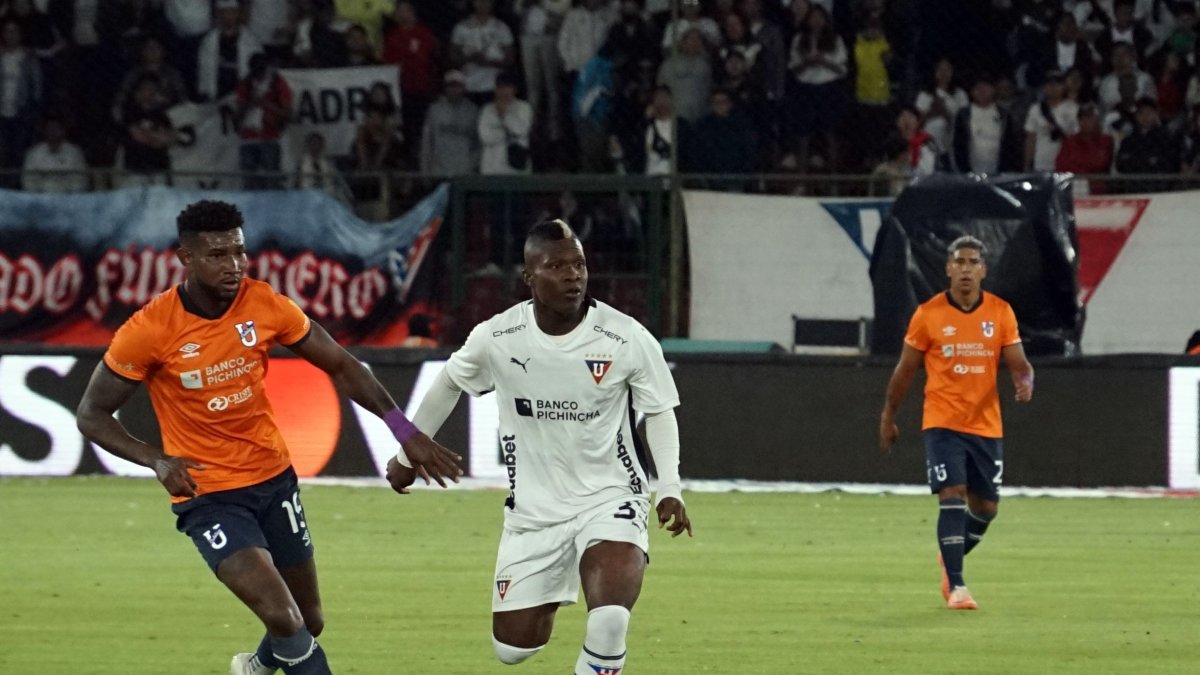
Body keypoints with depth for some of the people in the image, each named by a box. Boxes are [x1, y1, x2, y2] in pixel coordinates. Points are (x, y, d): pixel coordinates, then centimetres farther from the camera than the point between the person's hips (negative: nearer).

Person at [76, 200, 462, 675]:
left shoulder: (265, 306, -9)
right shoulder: (148, 331, -18)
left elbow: (340, 366, 3)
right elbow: (92, 414, -8)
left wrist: (404, 431, -6)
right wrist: (157, 461, -24)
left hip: (274, 478, 5)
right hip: (207, 496, -5)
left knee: (308, 622, 14)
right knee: (283, 618, -22)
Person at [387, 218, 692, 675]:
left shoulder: (628, 339, -17)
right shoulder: (497, 338, -12)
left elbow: (659, 412, -1)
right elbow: (448, 385, 9)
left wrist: (670, 489, -12)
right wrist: (408, 453, 18)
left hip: (609, 496, -3)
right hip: (533, 508, 3)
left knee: (609, 622, -29)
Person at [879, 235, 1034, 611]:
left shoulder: (1000, 312, 1)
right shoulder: (928, 314, -3)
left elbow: (1018, 363, 0)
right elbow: (905, 369, 6)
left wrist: (1025, 382, -23)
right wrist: (888, 417, 10)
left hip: (986, 425, 3)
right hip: (942, 423, -3)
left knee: (986, 506, 8)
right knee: (953, 496, -16)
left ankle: (951, 558, 37)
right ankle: (956, 586, -14)